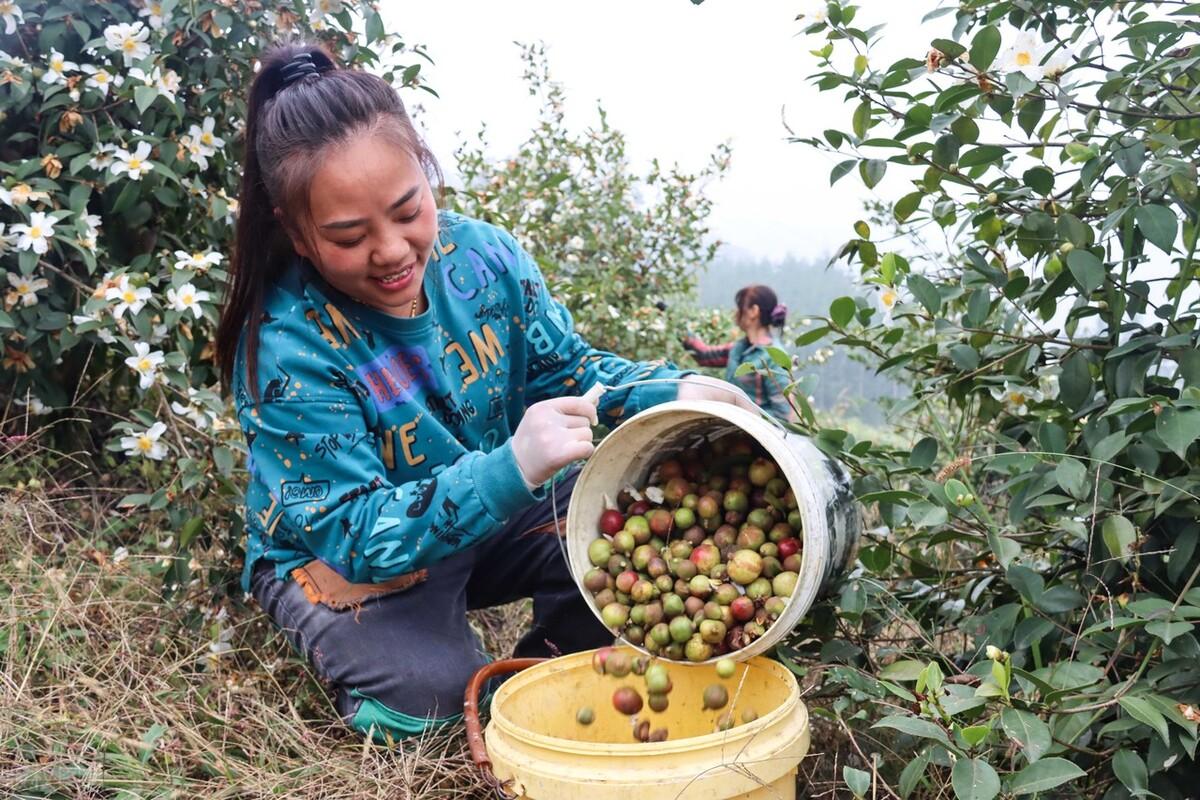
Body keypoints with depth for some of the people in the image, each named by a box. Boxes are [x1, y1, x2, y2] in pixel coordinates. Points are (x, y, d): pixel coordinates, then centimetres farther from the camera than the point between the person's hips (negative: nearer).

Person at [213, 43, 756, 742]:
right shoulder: (286, 346, -29)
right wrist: (511, 469, -45)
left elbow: (571, 371, -1)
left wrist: (677, 392, -21)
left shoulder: (486, 257, -15)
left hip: (489, 519, 5)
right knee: (430, 690, -29)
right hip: (334, 556, -4)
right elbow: (354, 533, -30)